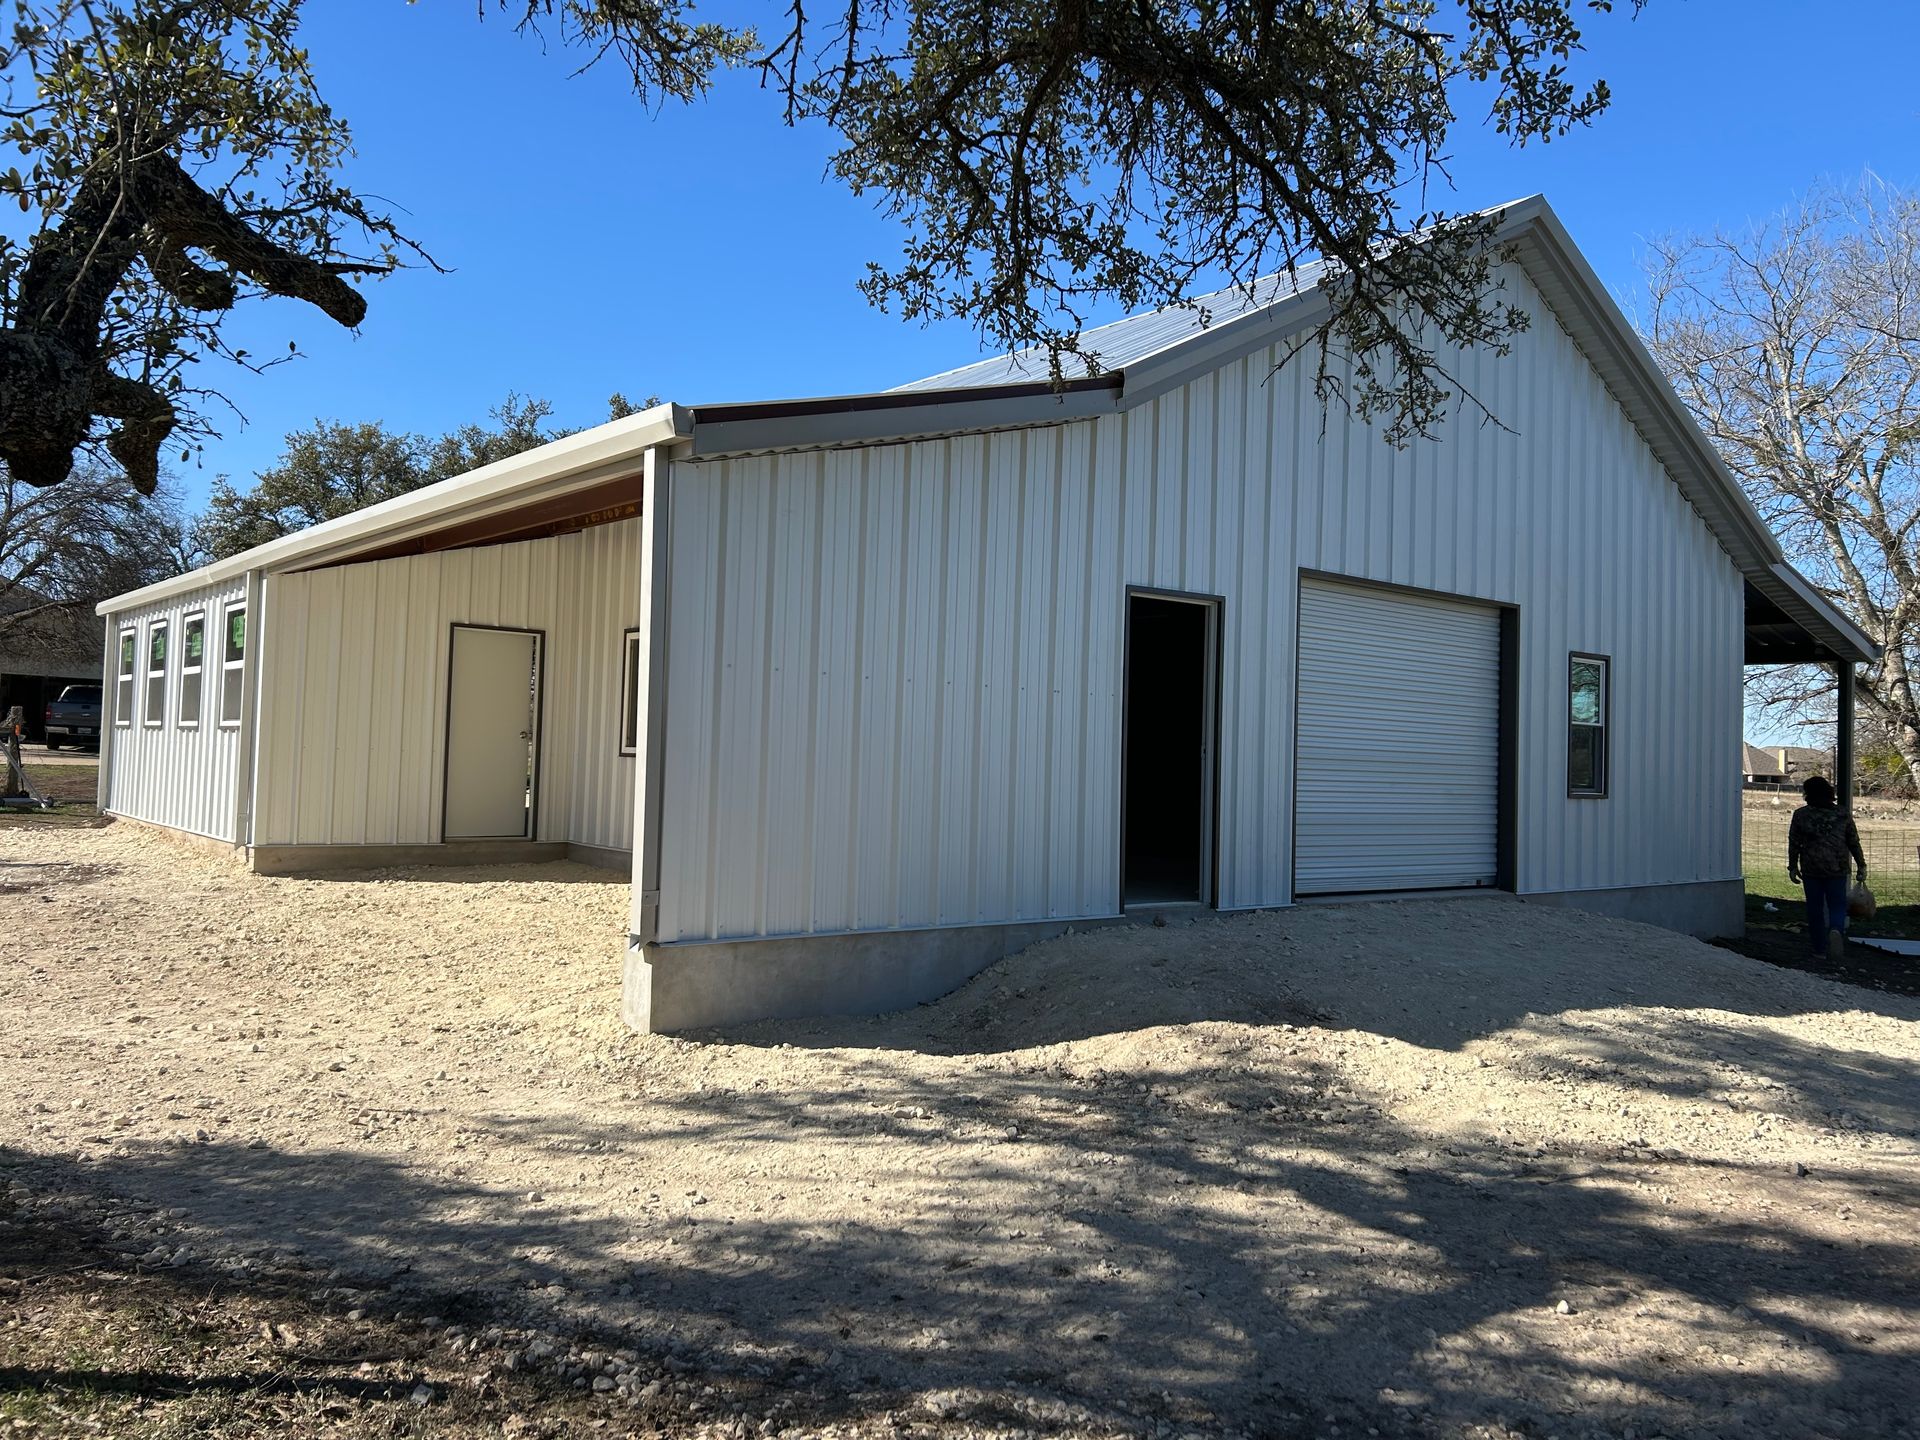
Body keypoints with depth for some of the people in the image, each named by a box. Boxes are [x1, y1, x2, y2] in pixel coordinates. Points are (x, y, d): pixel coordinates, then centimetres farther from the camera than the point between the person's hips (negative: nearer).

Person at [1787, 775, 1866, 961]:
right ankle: (1836, 930, -24)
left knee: (1815, 908, 7)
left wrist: (1793, 867, 7)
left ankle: (1820, 950, 11)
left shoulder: (1801, 815, -3)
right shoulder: (1843, 815, 2)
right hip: (1837, 870, 1)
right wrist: (1861, 865, 16)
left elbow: (1794, 843, -1)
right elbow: (1854, 843, 7)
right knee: (1837, 905, 8)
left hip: (1811, 870, -1)